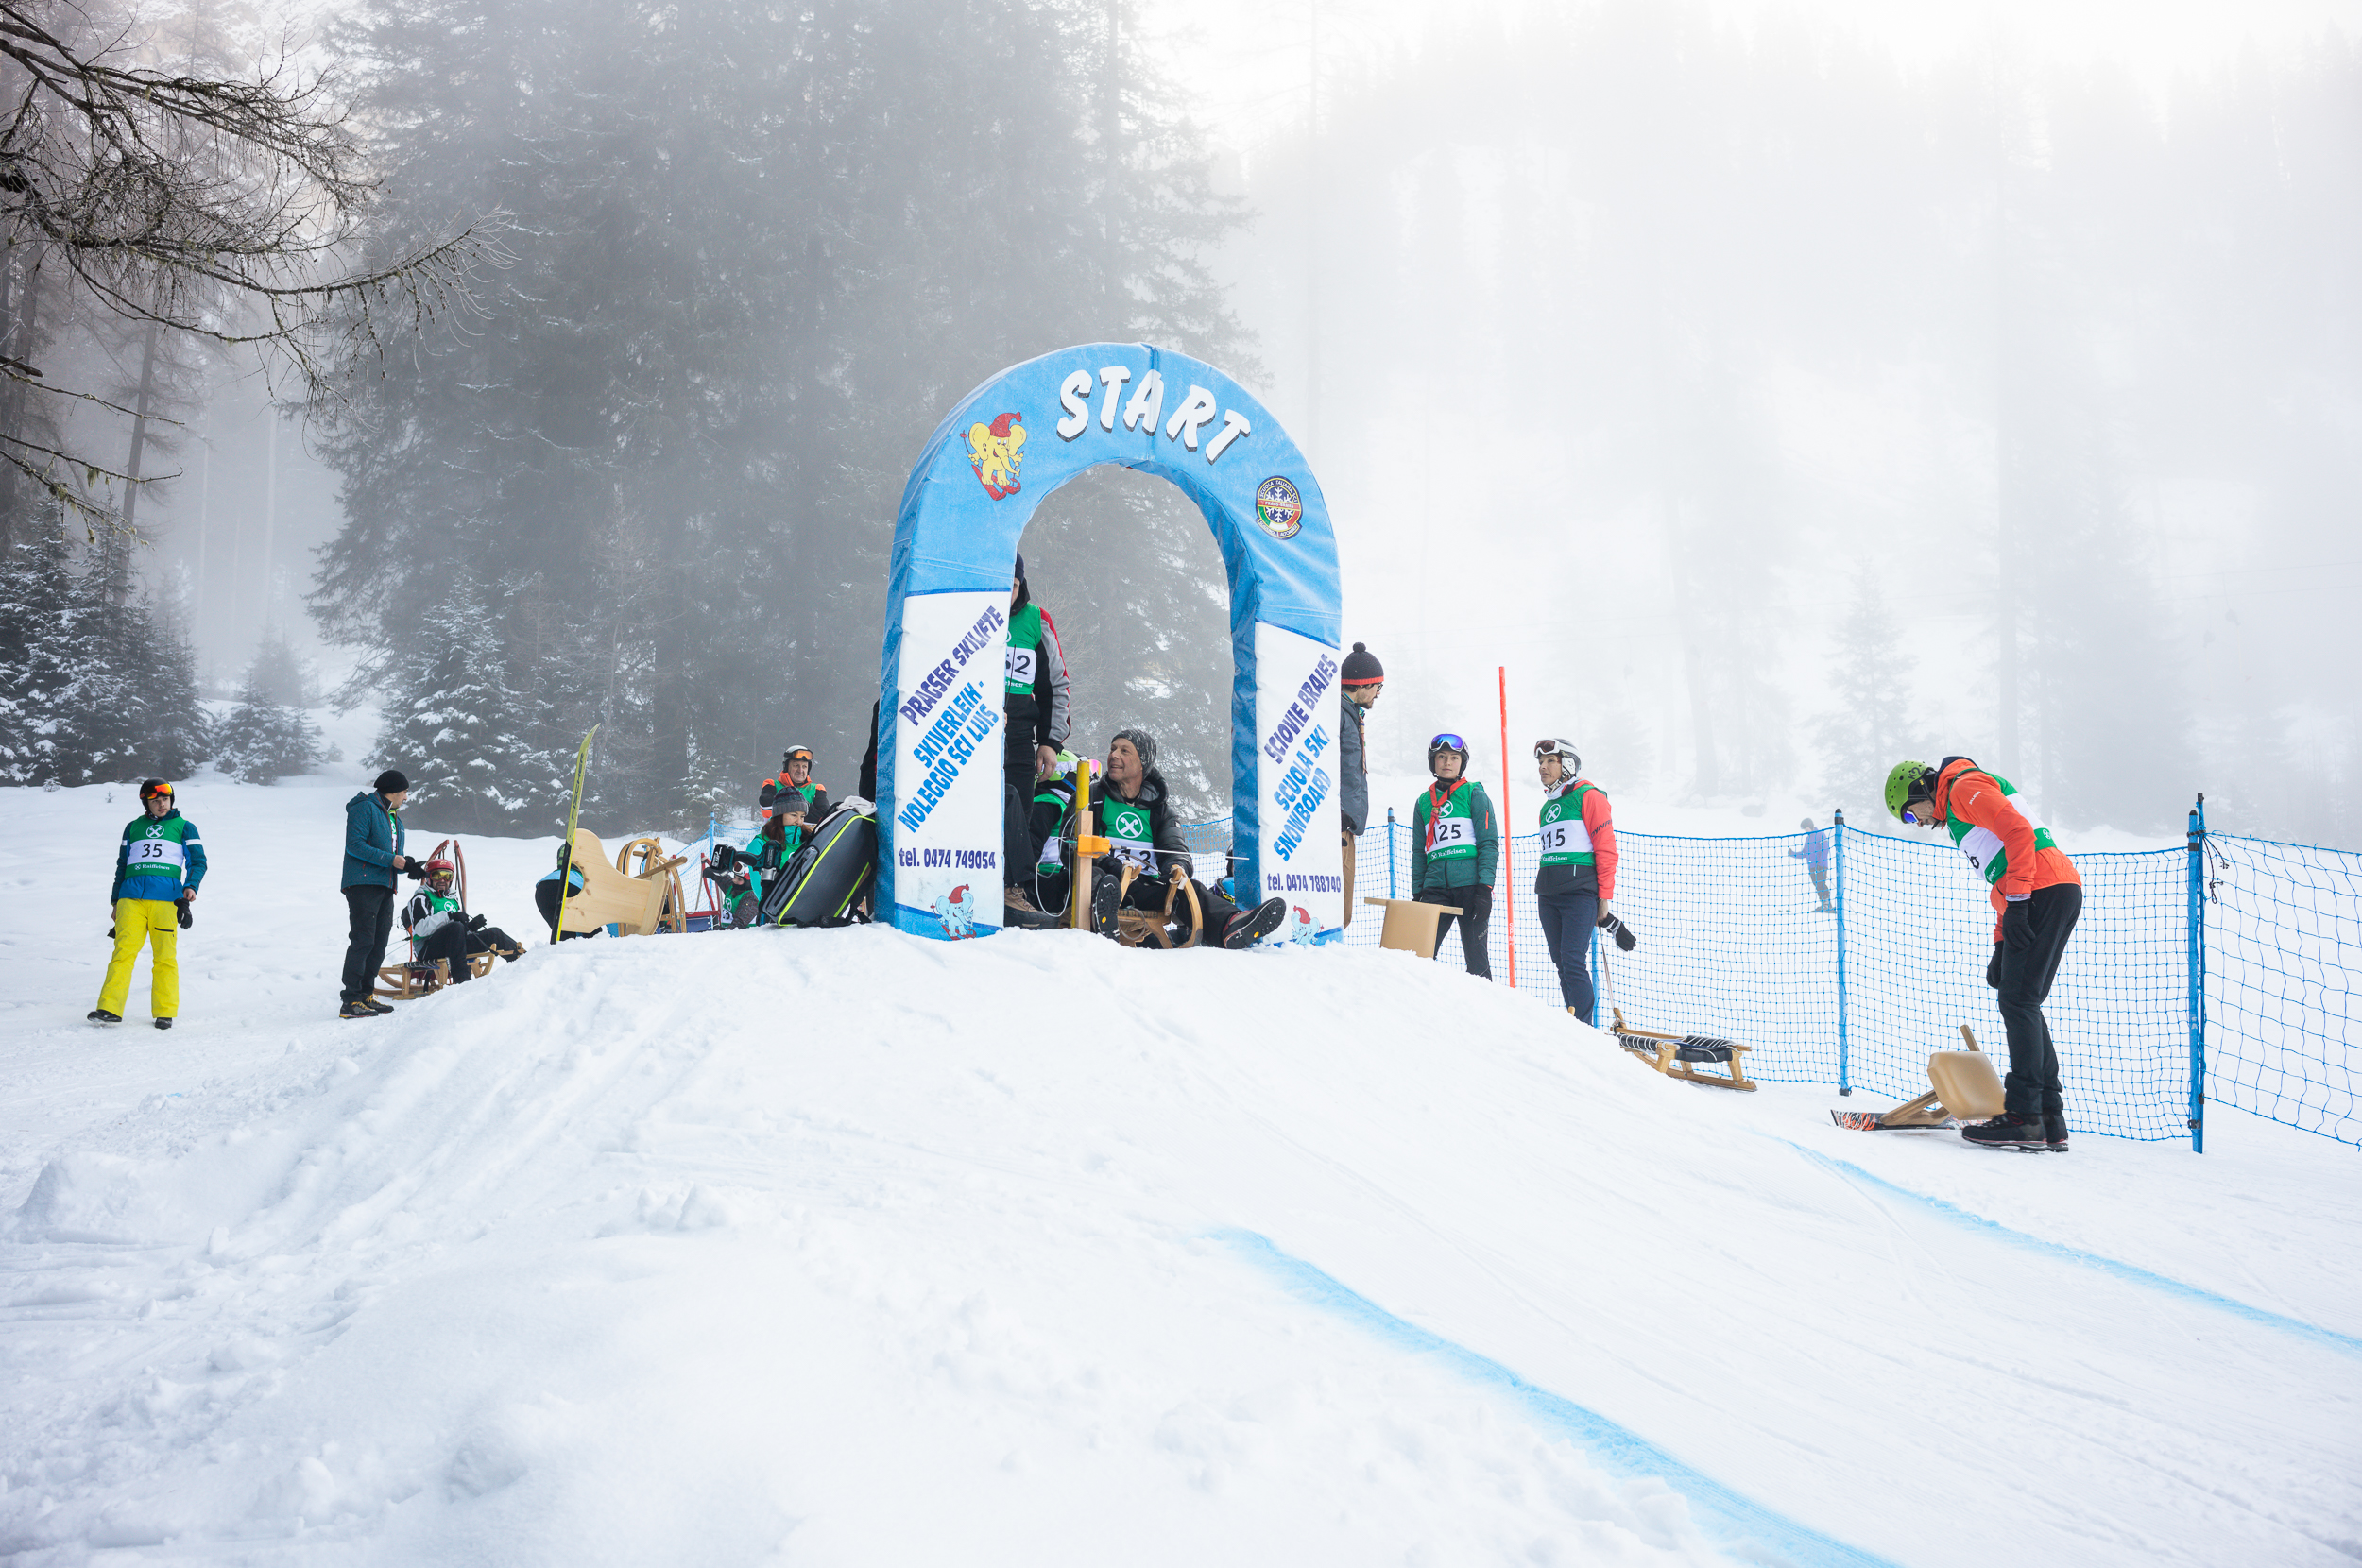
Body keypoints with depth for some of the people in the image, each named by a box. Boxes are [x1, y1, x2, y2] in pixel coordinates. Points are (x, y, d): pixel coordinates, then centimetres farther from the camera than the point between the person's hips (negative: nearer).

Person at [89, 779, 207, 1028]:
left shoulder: (184, 827, 15)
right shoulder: (133, 827, 21)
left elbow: (198, 861, 10)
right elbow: (121, 865, 25)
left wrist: (191, 886, -9)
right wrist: (115, 901, 20)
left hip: (165, 898, -2)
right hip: (131, 897, 2)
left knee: (164, 957, -6)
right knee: (123, 951, -9)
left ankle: (165, 1012, -1)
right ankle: (110, 1009, -12)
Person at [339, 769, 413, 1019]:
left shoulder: (395, 818, 23)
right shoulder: (365, 808, -5)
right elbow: (354, 845, -15)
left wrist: (407, 865, 2)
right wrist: (390, 859, -18)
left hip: (385, 888, 9)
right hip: (363, 885, -9)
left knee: (379, 942, 8)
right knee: (363, 940, -13)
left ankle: (366, 995, 14)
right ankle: (351, 1001, -14)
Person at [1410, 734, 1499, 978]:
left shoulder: (1474, 795, 6)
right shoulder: (1424, 802, 17)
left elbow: (1489, 843, -1)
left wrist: (1485, 888, -11)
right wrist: (1417, 894, 12)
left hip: (1470, 885, -3)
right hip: (1436, 888, 3)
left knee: (1476, 955, -2)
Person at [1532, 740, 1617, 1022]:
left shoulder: (1588, 795, -1)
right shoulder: (1548, 805, 21)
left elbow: (1606, 848, -6)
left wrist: (1605, 896, -10)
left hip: (1579, 892, -7)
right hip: (1548, 894, 7)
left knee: (1573, 962, -15)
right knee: (1561, 964, 5)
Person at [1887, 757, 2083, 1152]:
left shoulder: (1964, 786, -1)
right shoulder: (1959, 815, 30)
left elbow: (2018, 832, -16)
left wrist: (2016, 902, -20)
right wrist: (2002, 945, 23)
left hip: (2044, 891, -10)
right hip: (2053, 896, 10)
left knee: (2017, 1002, -12)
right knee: (2022, 1006, 9)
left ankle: (2025, 1117, -16)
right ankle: (2049, 1120, 6)